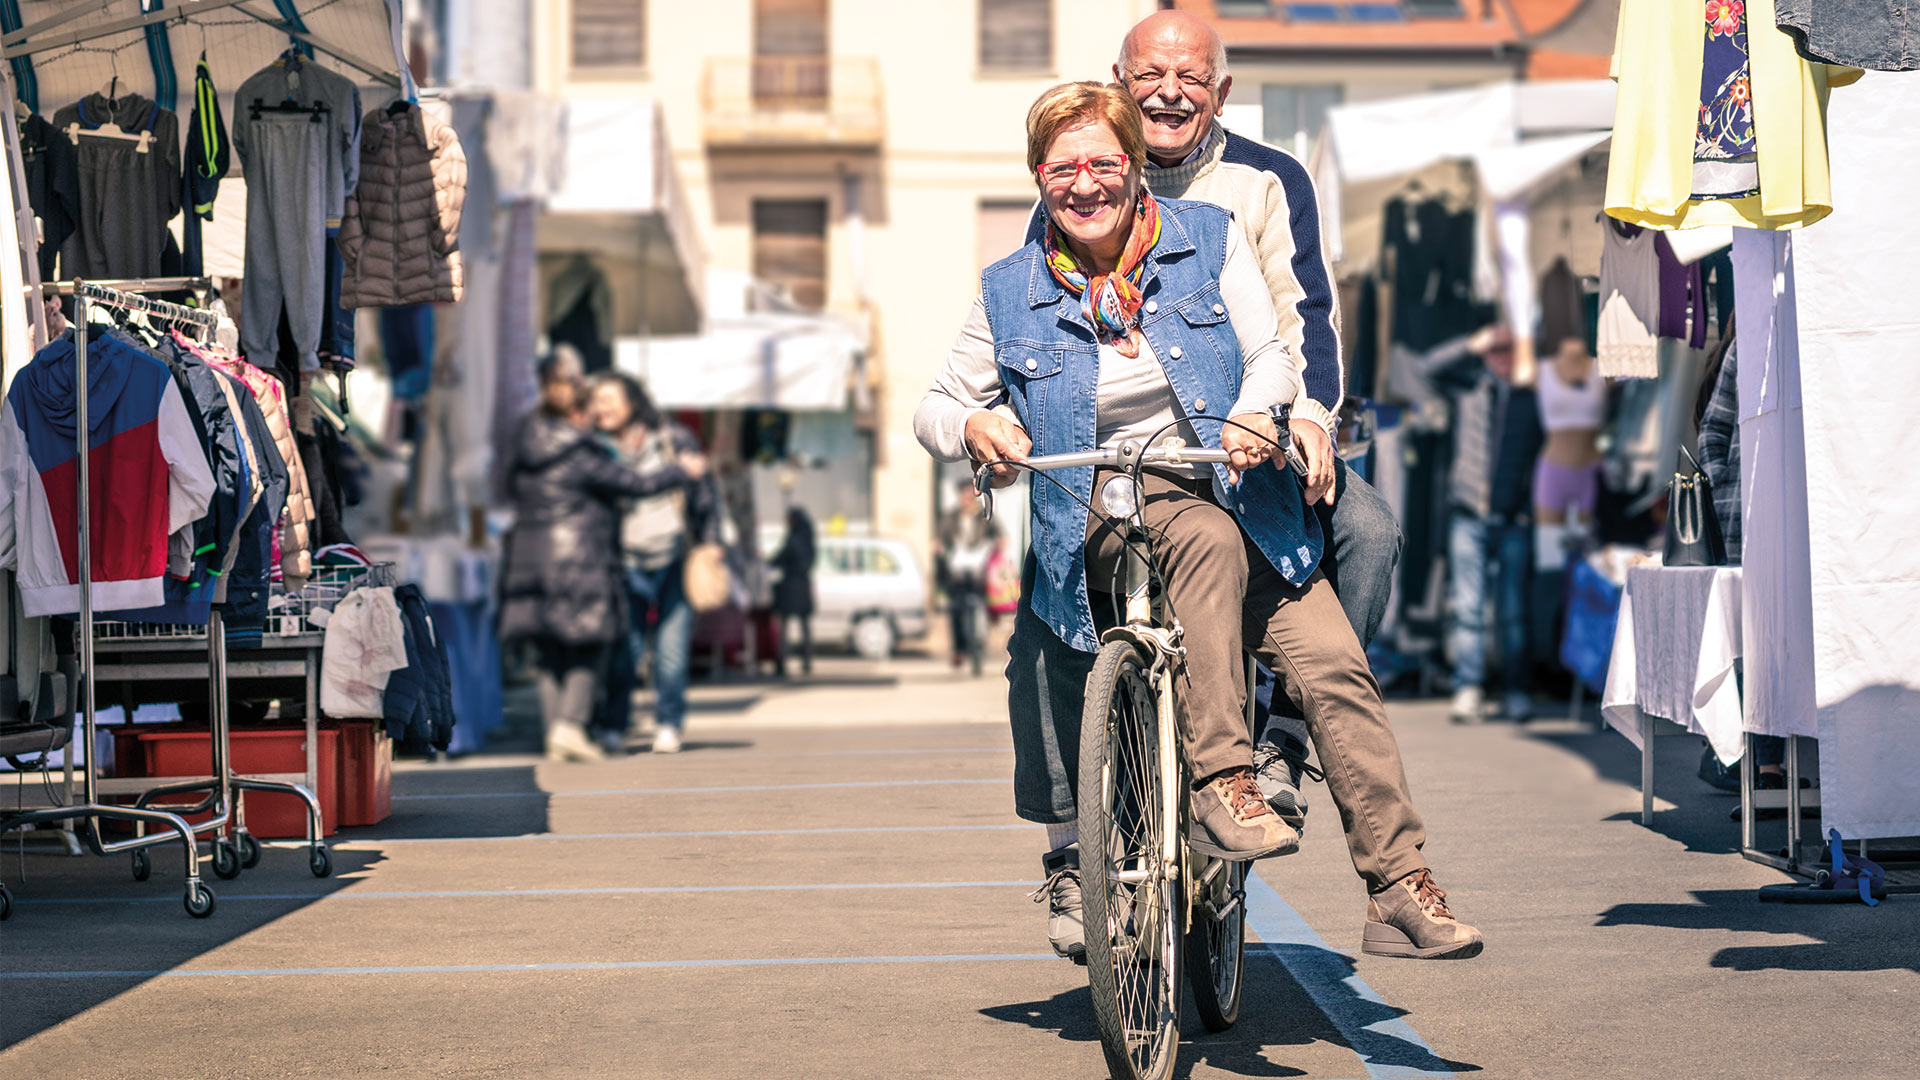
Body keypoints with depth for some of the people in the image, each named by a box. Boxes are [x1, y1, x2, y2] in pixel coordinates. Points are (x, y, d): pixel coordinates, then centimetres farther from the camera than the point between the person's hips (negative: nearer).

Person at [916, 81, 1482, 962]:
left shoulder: (1209, 239, 9)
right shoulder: (1011, 292, 10)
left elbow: (1271, 355, 3)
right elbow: (936, 404, 14)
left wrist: (1257, 411, -20)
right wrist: (973, 426, -10)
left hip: (1230, 490, 2)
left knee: (1332, 664, -19)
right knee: (1210, 538, -38)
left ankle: (1401, 895, -18)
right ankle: (1218, 782, -37)